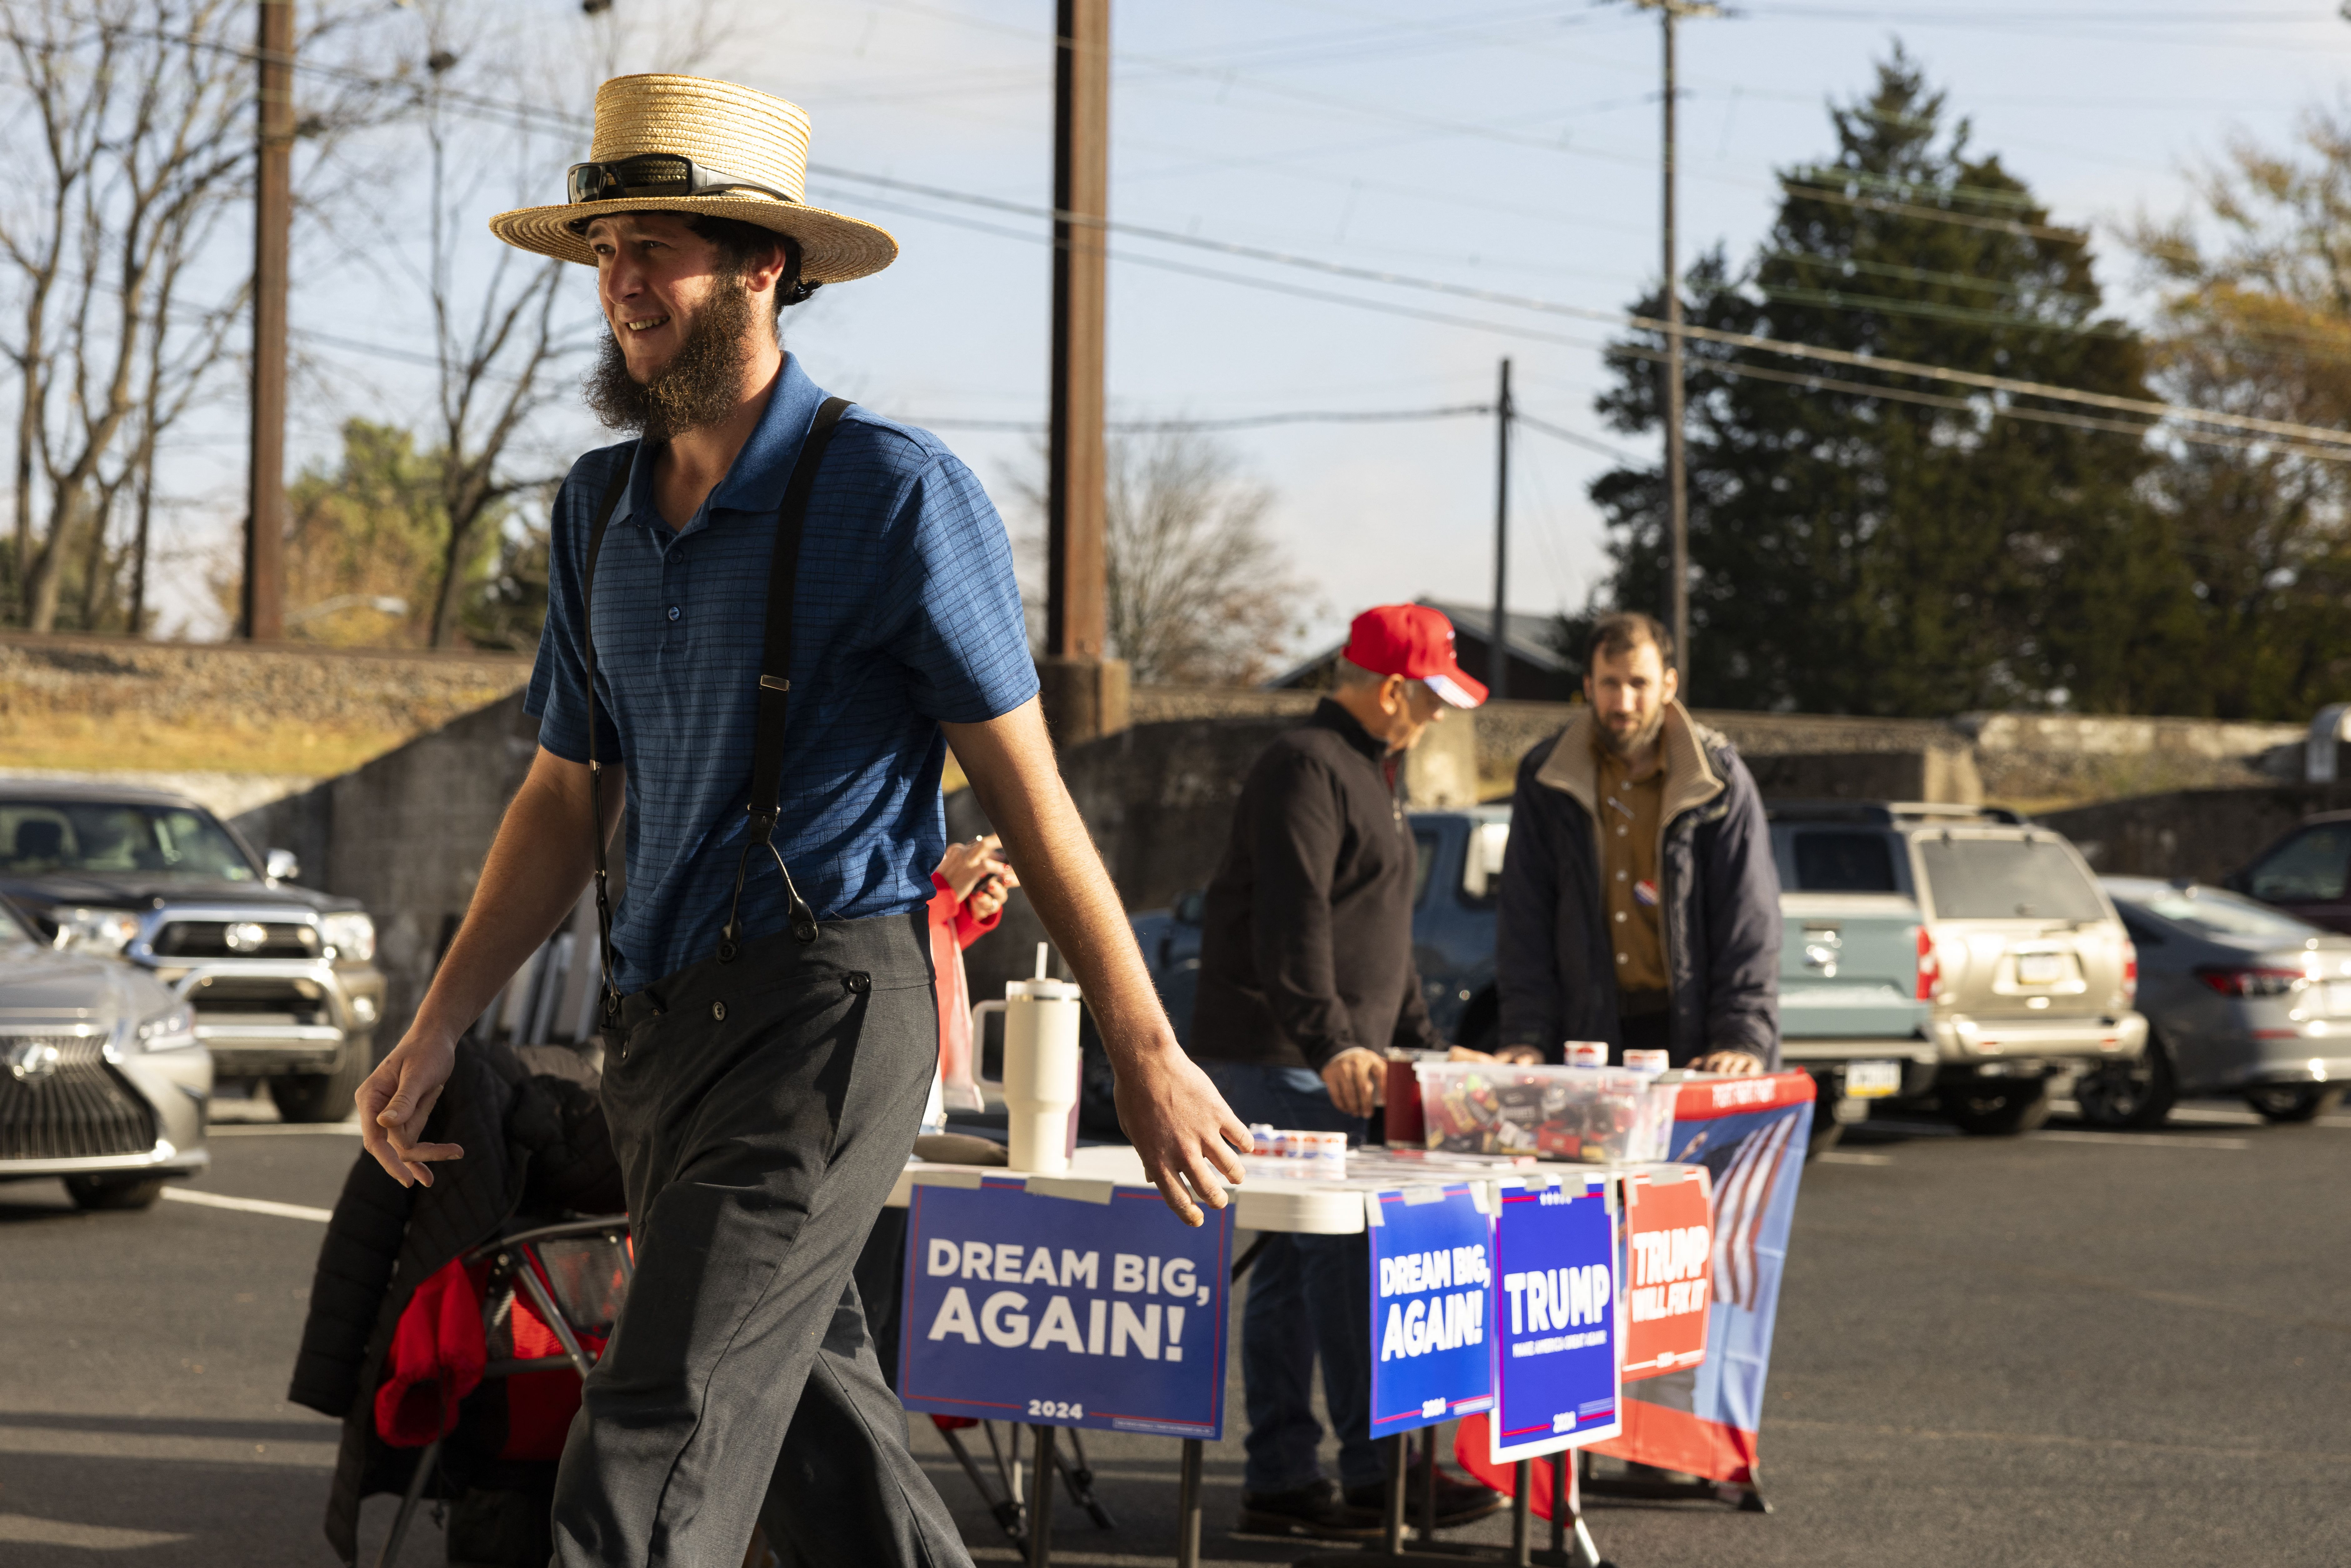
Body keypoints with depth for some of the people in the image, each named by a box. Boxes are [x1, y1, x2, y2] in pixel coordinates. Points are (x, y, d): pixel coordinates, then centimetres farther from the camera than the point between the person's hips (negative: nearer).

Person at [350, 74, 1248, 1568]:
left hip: (827, 1010, -7)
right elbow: (567, 800, 18)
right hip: (660, 1031, 7)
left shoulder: (895, 491, -8)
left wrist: (1150, 1058, -4)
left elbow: (1028, 788, -6)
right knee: (816, 1422, 16)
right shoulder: (601, 508, 12)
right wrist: (433, 1035, 11)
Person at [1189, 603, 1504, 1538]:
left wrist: (1421, 1043, 28)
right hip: (1279, 1065, -10)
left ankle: (1281, 1480, 10)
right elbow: (1291, 926, -24)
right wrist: (1330, 1043, -31)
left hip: (1320, 1065, 10)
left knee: (1292, 1267, 9)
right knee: (1345, 1257, -11)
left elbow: (1378, 934, 30)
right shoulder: (1307, 771, -12)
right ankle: (1374, 1471, -9)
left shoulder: (1366, 775, 22)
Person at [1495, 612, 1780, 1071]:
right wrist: (1527, 1037, -6)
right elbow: (1525, 917, 4)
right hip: (1589, 1031, 1)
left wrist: (1743, 1038, -14)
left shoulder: (1722, 781, 1)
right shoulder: (1545, 782, 6)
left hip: (1688, 1032, -1)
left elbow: (1749, 919, -3)